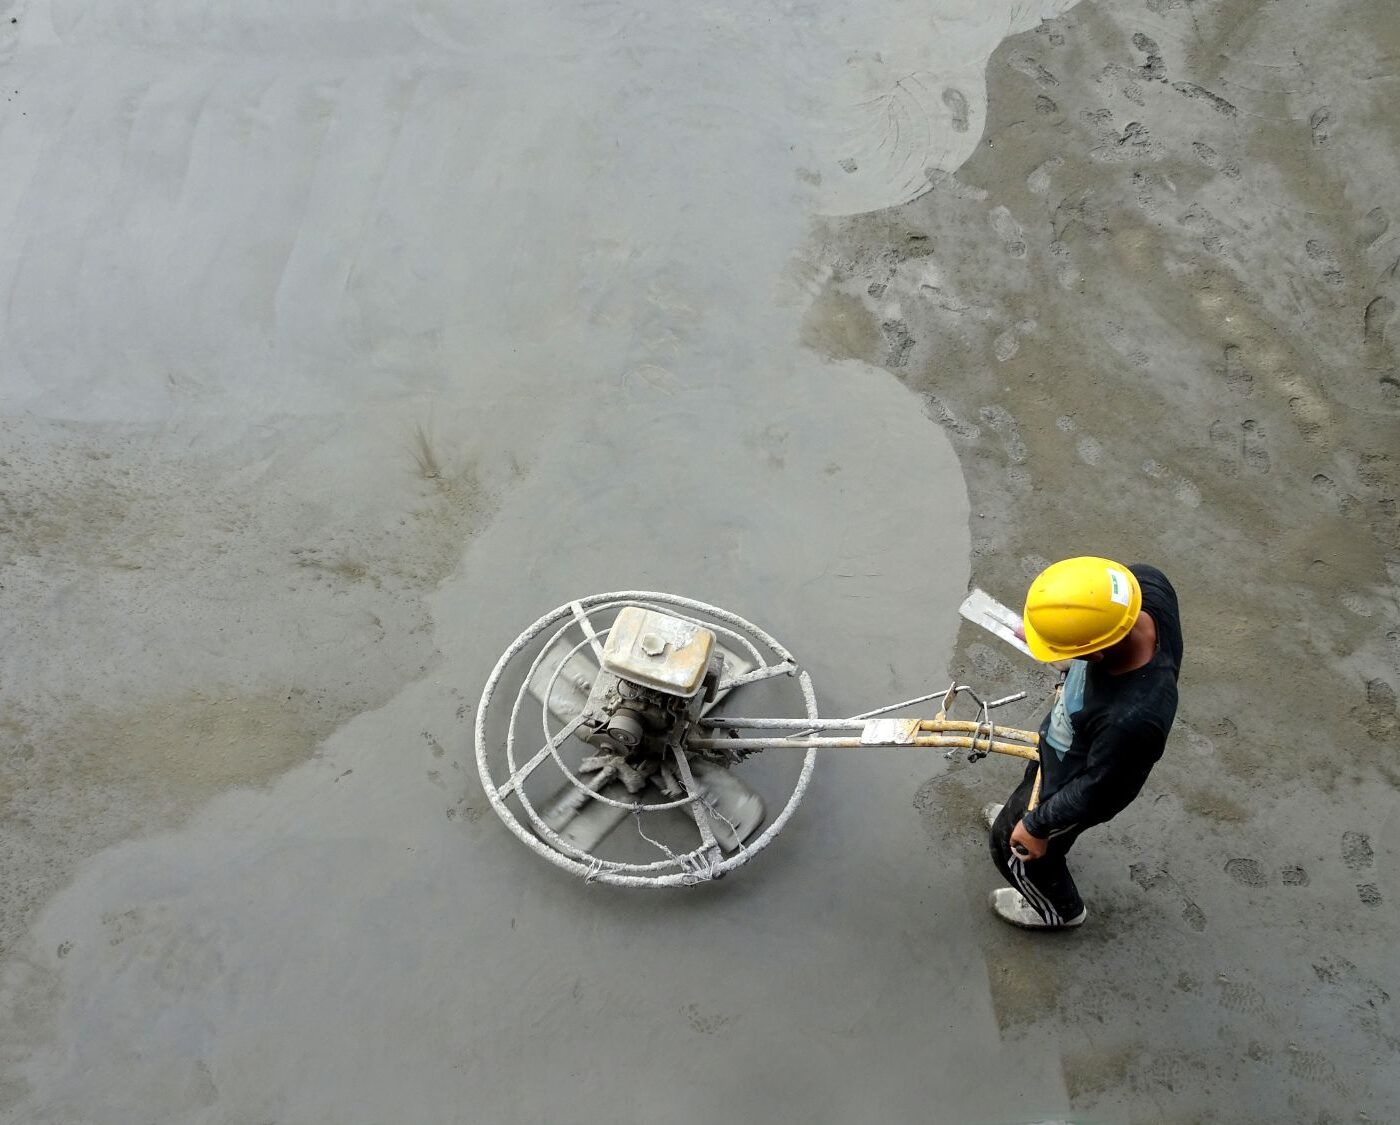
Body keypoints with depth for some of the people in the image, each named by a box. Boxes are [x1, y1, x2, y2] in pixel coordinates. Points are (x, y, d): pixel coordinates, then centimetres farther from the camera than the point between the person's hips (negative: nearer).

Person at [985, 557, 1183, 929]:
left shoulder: (1133, 719, -49)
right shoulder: (1146, 583, -34)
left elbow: (1094, 791, -29)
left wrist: (1037, 825, -12)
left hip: (1072, 782, -6)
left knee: (1018, 847, 25)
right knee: (1031, 783, 38)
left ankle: (1058, 908, 56)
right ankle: (1018, 813, 72)